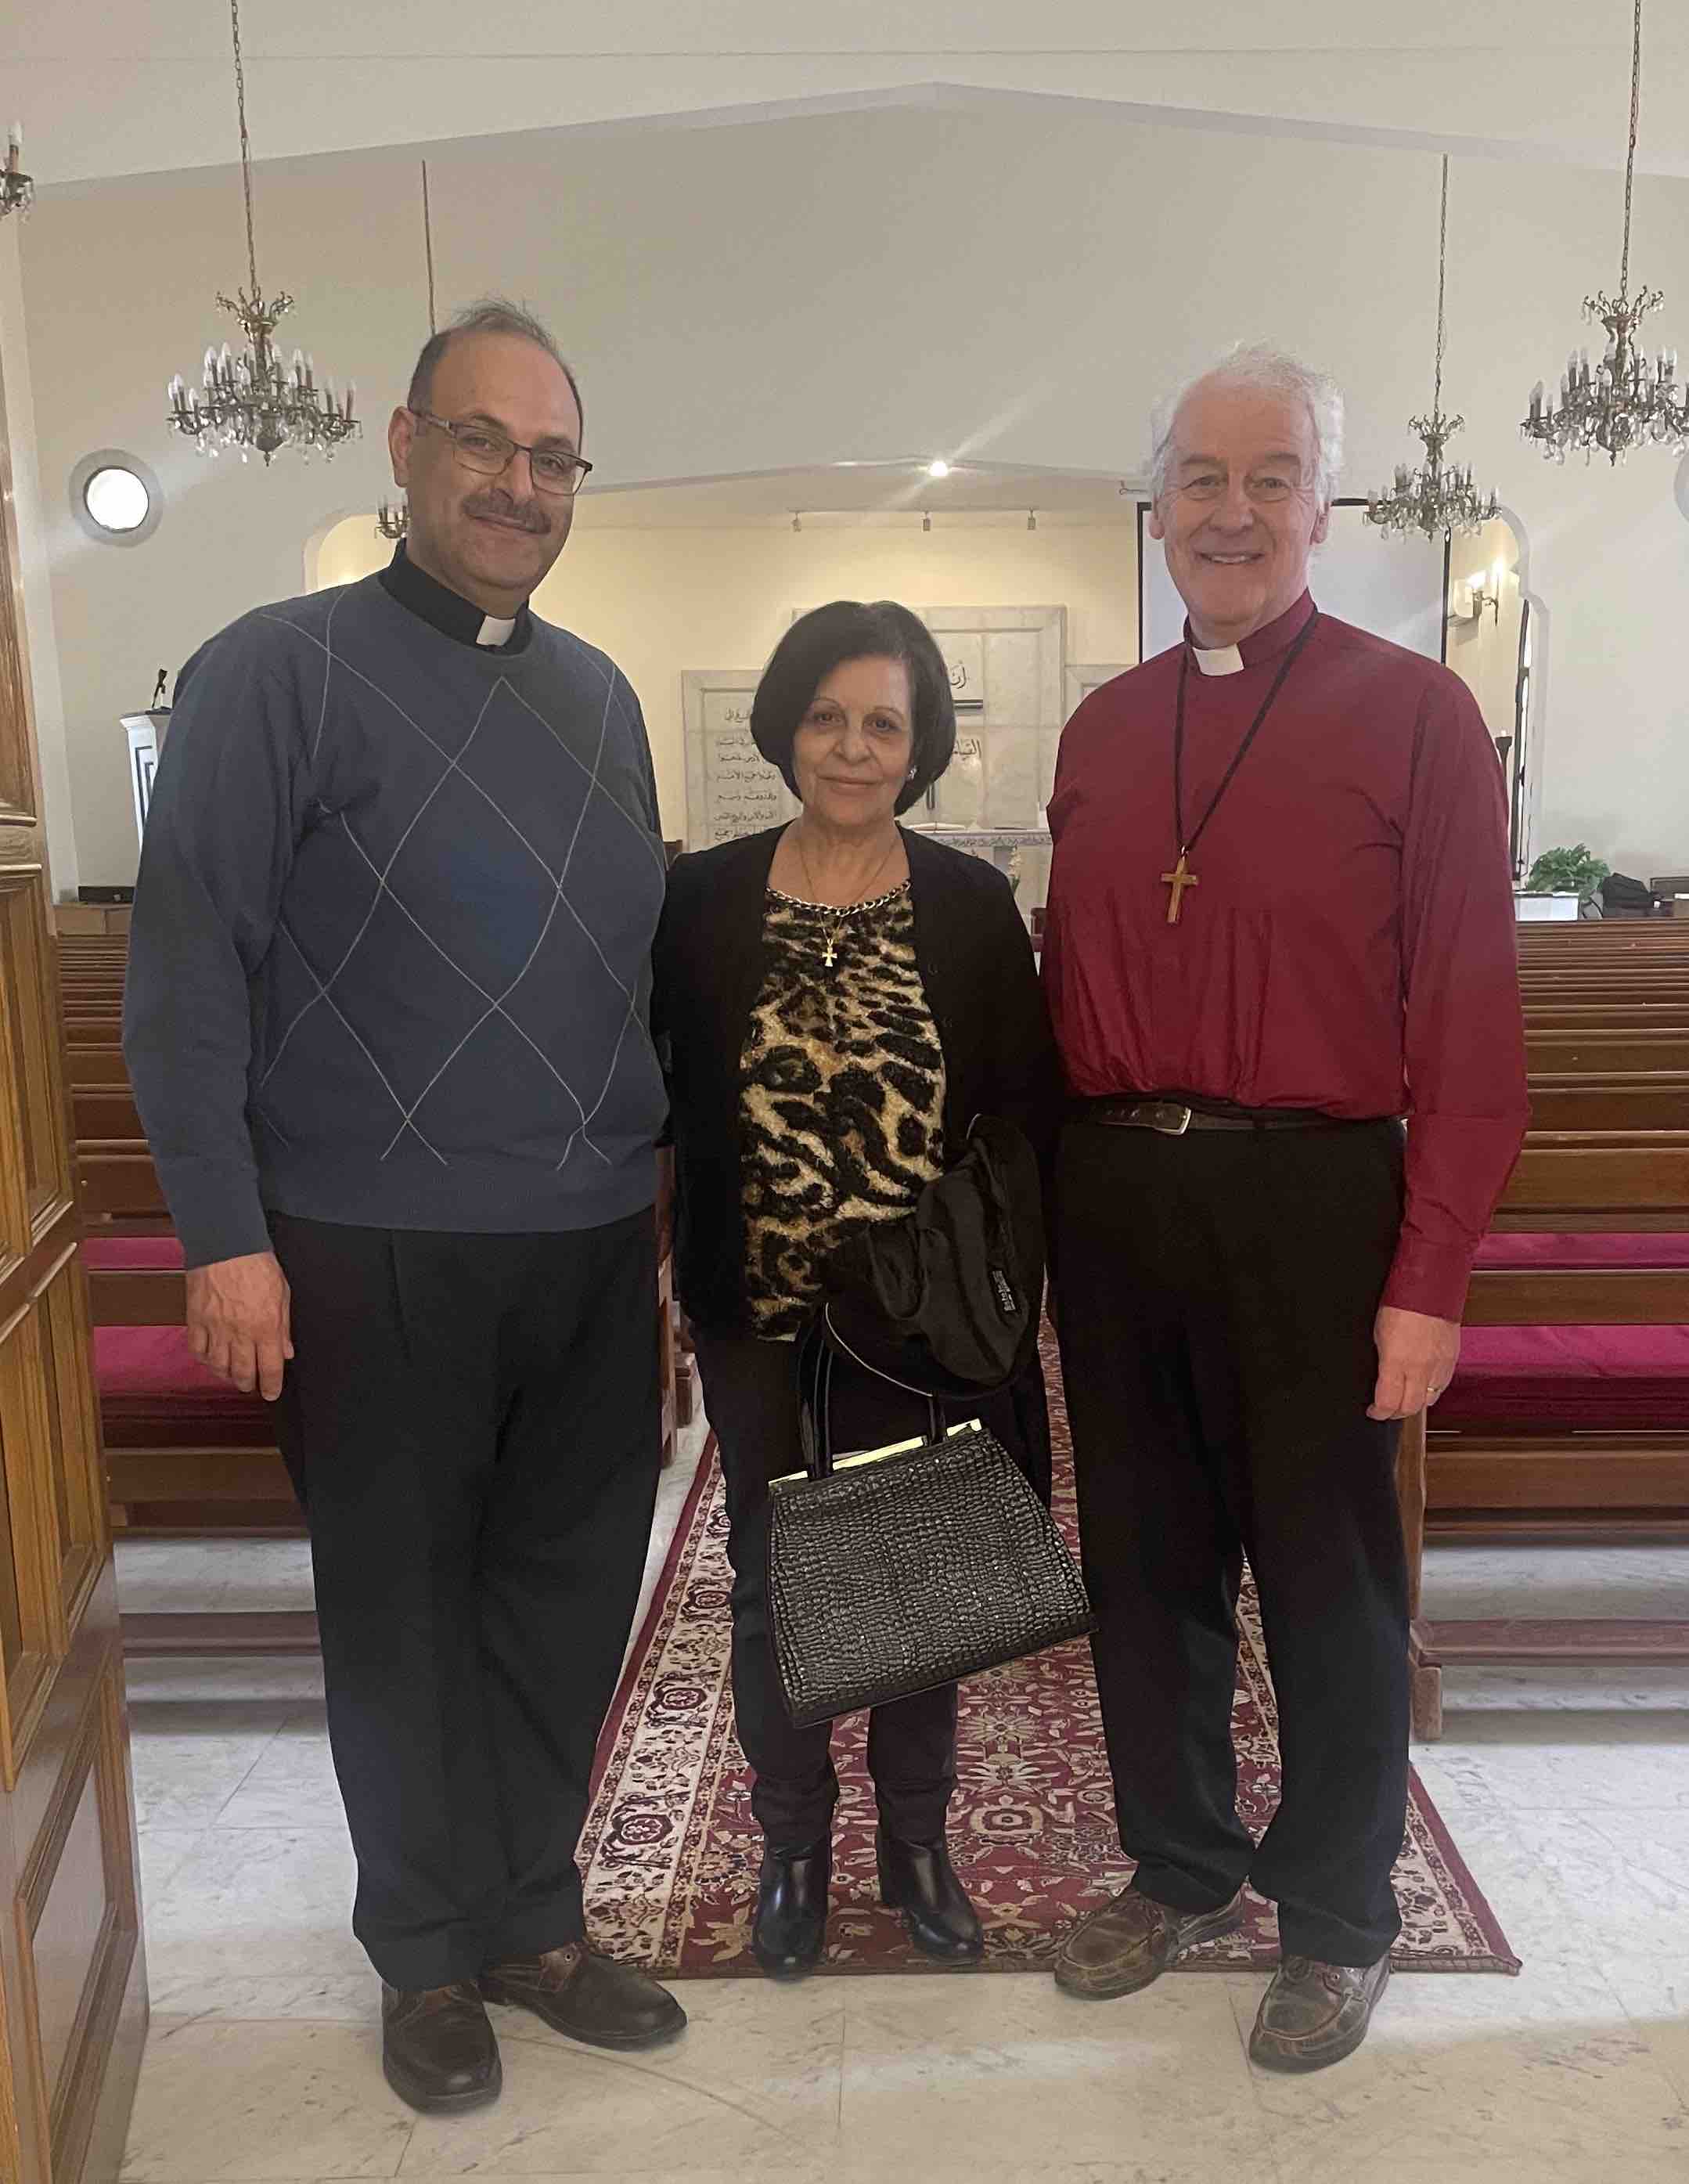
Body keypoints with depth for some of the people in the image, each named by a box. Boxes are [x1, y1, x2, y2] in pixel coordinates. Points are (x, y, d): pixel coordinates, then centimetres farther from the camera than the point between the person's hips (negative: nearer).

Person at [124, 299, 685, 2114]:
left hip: (593, 1248, 5)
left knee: (569, 1603, 14)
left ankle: (533, 1918, 34)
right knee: (401, 1618, 10)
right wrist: (224, 1235, -12)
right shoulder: (279, 672, -5)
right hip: (378, 1257, -5)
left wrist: (669, 1187, 13)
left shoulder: (599, 698, 13)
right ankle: (429, 1954, 31)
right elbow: (187, 966, -8)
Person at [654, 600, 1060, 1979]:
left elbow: (1029, 1113, -1)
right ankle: (794, 1848, 33)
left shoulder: (972, 905, -2)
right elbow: (662, 1093, 2)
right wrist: (693, 1277, -5)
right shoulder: (706, 899, 0)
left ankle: (917, 1840, 34)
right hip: (760, 1322, 1)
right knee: (773, 1582, 12)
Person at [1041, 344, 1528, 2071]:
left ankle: (1337, 1923, 31)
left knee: (1326, 1578, 9)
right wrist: (1054, 1199, 5)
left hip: (1309, 1198, -4)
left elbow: (1467, 1014, -8)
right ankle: (1178, 1869, 37)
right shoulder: (1101, 730, 11)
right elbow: (1066, 991, 13)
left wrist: (1432, 1278, -12)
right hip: (1113, 1196, 5)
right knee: (1142, 1558, 16)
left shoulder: (1414, 715, -3)